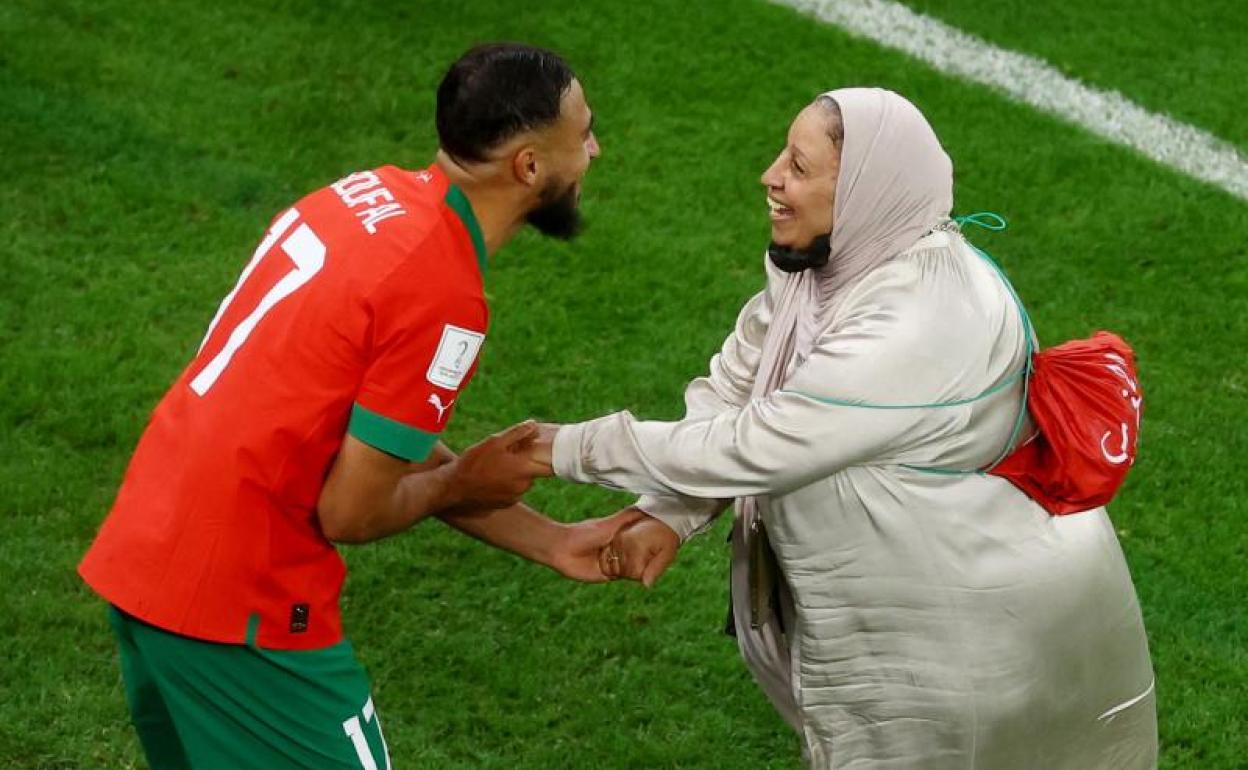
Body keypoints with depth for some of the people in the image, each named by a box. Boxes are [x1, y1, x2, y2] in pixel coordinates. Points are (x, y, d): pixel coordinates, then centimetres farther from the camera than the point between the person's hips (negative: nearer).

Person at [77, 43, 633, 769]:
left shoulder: (374, 194, 5)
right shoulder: (443, 295, -21)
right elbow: (350, 511, -16)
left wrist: (553, 541, 14)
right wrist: (467, 481, 4)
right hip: (240, 607, -9)